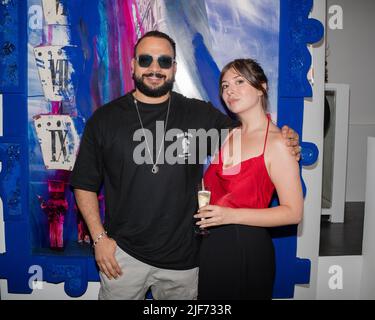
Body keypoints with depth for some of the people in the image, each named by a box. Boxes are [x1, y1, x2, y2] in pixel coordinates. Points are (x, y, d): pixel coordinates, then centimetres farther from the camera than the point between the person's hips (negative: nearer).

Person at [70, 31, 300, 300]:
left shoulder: (200, 114, -1)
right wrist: (99, 237, -4)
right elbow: (85, 184, 3)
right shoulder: (104, 119, -1)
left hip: (183, 257, 1)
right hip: (123, 254, 0)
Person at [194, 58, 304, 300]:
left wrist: (231, 216, -21)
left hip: (247, 249, -6)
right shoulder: (227, 136, 8)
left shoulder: (276, 142, -14)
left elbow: (293, 212, -16)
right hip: (210, 245, 6)